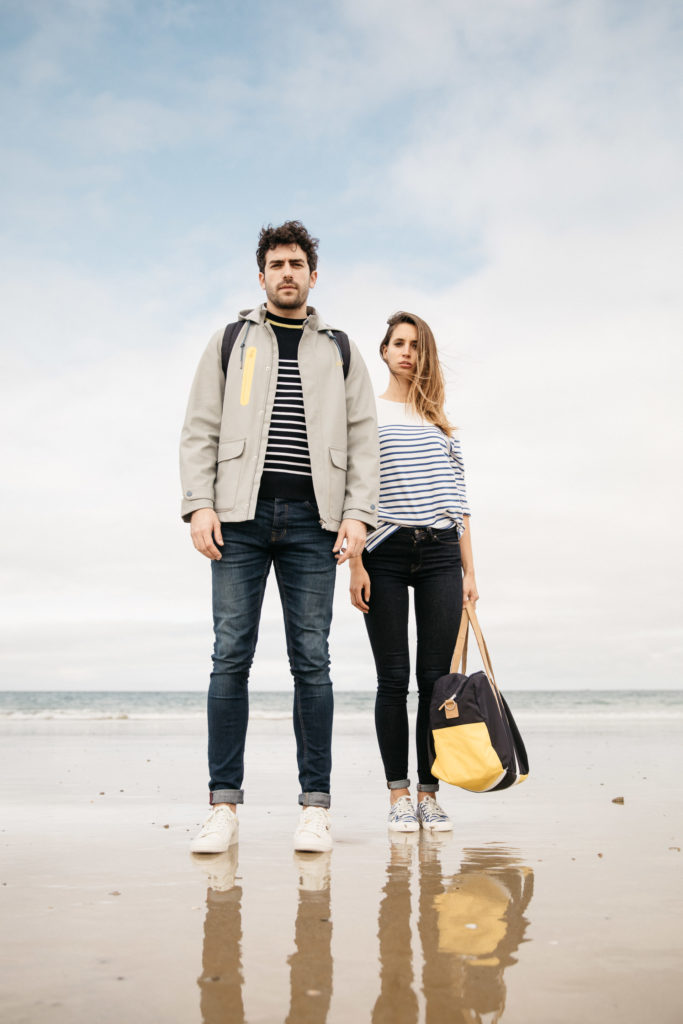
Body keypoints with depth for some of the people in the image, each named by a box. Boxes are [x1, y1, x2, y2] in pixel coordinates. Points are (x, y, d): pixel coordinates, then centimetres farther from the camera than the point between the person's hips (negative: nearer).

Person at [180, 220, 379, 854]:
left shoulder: (339, 350, 18)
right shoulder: (230, 342, 17)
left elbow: (363, 439, 11)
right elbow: (200, 429, 10)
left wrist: (358, 513, -2)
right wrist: (199, 504, -4)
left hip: (312, 521, 0)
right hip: (241, 516, 0)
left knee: (311, 660, -2)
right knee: (231, 656, -4)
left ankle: (315, 806, 4)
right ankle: (224, 805, 1)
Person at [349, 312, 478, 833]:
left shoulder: (441, 420, 16)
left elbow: (458, 499, 15)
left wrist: (469, 570, 10)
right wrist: (355, 564, -8)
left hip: (440, 553, 3)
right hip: (385, 553, -3)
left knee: (436, 678, 1)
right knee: (394, 679, -1)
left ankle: (429, 793, 10)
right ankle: (398, 794, 9)